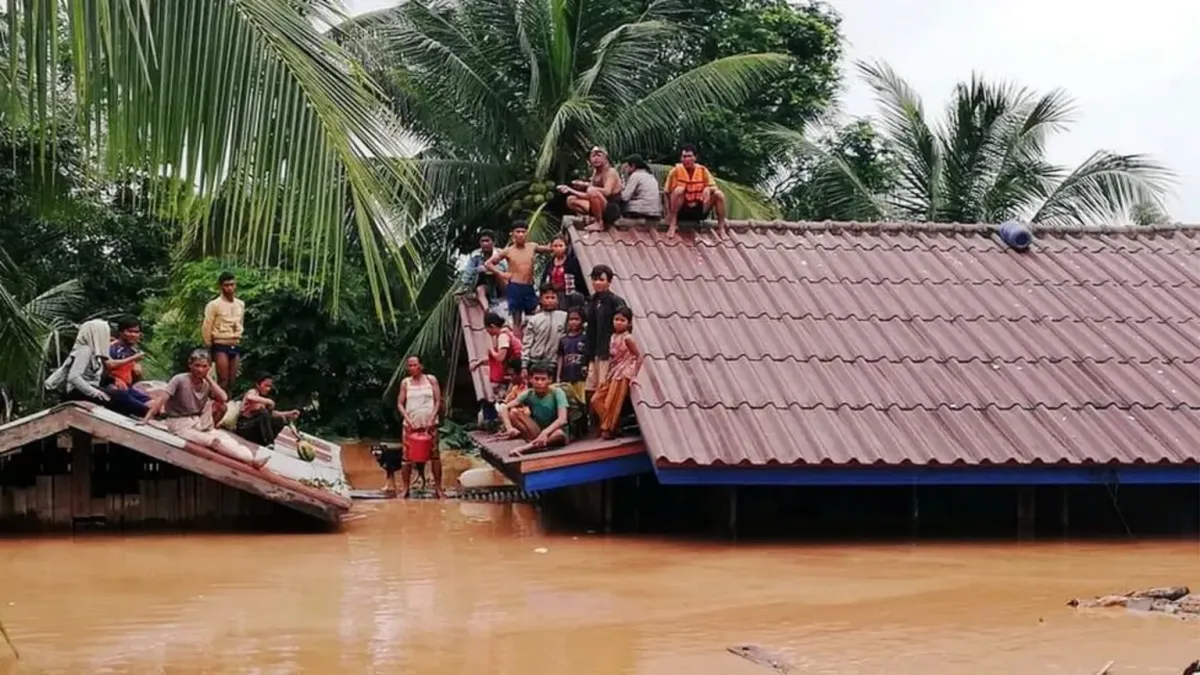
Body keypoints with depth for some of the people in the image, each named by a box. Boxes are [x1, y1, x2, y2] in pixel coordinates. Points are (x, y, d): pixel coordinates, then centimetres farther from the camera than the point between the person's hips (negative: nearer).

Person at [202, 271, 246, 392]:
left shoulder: (241, 304, 10)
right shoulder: (214, 305, -8)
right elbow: (206, 328, -6)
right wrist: (209, 348, -2)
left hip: (235, 346, 6)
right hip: (221, 346, -6)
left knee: (232, 381, 5)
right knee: (223, 380, -11)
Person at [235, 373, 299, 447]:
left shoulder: (263, 397, 15)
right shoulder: (253, 391, -8)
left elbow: (271, 413, 12)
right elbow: (249, 397, -34)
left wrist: (289, 413, 1)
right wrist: (268, 401, -34)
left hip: (254, 425, 8)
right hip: (244, 425, -8)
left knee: (280, 420, -4)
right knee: (264, 413, -31)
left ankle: (264, 441, -13)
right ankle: (269, 443, -34)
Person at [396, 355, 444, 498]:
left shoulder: (431, 380, 4)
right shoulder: (405, 382, 6)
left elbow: (438, 401, 1)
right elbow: (400, 403, 5)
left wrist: (431, 419, -10)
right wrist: (407, 419, -10)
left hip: (429, 424, -1)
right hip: (411, 425, 1)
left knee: (434, 455, -1)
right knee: (407, 457, -1)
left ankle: (438, 488, 3)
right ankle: (406, 489, 5)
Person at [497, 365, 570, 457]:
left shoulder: (557, 393, -17)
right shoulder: (528, 394, -7)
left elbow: (562, 419, -30)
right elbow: (504, 409, -14)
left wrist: (545, 432, -47)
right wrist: (509, 428, -33)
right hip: (536, 431, 3)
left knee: (559, 434, -41)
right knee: (513, 412, -18)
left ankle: (525, 448, -38)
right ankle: (536, 442, -27)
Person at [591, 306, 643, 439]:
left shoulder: (627, 338, -12)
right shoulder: (613, 337, 10)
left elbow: (638, 356, -11)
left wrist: (633, 375, -13)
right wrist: (607, 374, 12)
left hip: (622, 375, -8)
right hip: (612, 374, 8)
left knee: (612, 403, -4)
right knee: (596, 400, 4)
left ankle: (609, 429, 9)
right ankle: (606, 426, 13)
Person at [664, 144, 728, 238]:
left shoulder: (703, 170, -3)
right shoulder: (676, 171, -9)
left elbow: (714, 187, -1)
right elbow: (668, 193, -6)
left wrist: (709, 189, -26)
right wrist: (669, 214, -15)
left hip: (700, 210, 3)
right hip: (682, 211, -3)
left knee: (719, 194, -17)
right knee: (679, 190, -30)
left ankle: (721, 228, -7)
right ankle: (672, 224, -25)